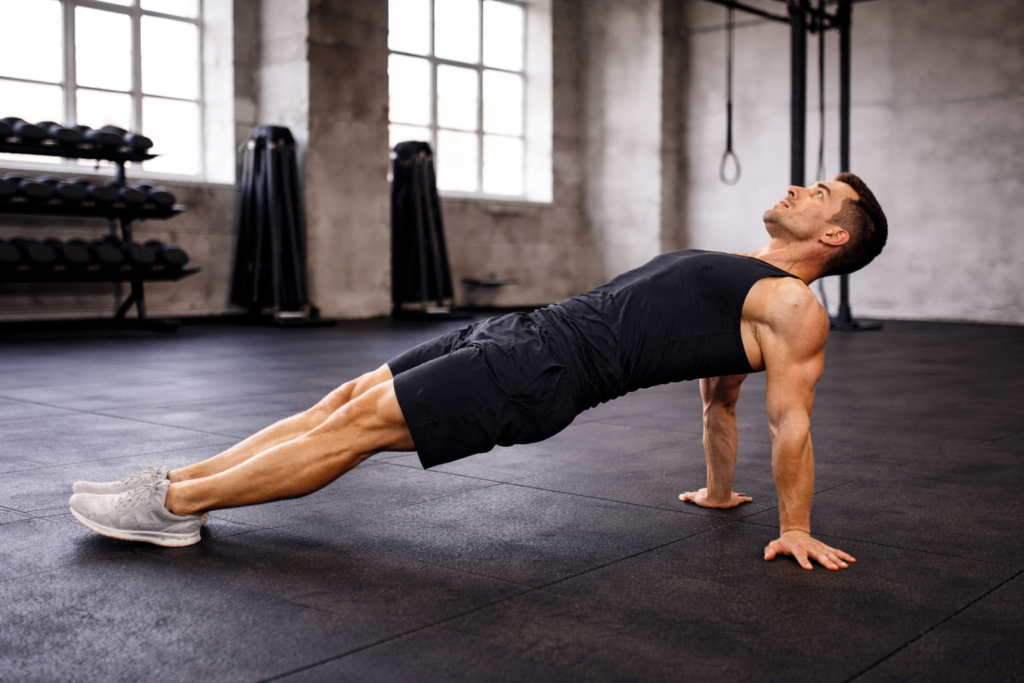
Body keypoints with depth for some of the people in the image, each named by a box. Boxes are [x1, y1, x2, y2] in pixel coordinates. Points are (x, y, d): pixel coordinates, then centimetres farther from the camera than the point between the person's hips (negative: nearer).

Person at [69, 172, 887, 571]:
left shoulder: (792, 305, -3)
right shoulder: (734, 273, 24)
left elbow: (790, 418, -8)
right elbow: (719, 398, 28)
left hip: (552, 369, -9)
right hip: (533, 328, 9)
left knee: (363, 422, -12)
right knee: (352, 396, 4)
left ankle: (172, 506, -5)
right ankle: (178, 481, 9)